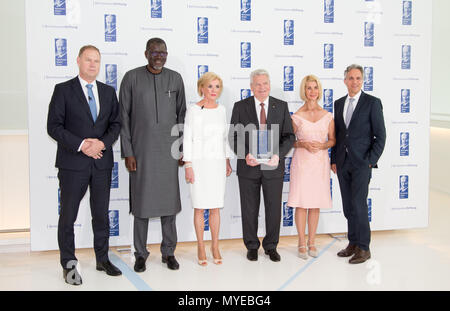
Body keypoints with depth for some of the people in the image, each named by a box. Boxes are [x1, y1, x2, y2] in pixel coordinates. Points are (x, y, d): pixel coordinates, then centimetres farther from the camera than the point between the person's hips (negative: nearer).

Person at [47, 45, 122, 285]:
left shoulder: (108, 92, 11)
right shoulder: (63, 90, -1)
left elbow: (115, 124, 9)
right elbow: (53, 126, -7)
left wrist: (103, 143, -10)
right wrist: (80, 145, -16)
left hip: (102, 162, 4)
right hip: (72, 163, -3)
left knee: (101, 214, 12)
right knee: (68, 216, 3)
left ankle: (103, 260, 25)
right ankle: (68, 265, 16)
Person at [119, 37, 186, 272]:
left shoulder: (175, 78, 6)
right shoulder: (132, 77, -1)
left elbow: (181, 113, 12)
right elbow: (124, 116, -1)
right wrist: (127, 152, -5)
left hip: (168, 150, 2)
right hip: (141, 149, -2)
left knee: (169, 199, 7)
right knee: (141, 200, 3)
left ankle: (169, 252, 20)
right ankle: (141, 254, 18)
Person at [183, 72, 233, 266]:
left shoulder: (222, 110, 9)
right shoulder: (193, 111, -5)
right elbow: (187, 139, -6)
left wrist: (228, 161, 13)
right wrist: (188, 166, -10)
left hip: (218, 163, 4)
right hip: (199, 162, -4)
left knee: (216, 208, 7)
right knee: (200, 208, 2)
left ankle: (215, 247, 18)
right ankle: (201, 248, 14)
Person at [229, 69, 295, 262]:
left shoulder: (281, 106, 5)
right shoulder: (240, 107, 2)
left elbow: (289, 136, 3)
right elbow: (233, 136, 0)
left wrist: (278, 155, -13)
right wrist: (245, 154, -15)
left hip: (273, 166, 1)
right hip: (248, 166, -1)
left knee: (274, 208, 8)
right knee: (249, 209, 8)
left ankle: (271, 246, 25)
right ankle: (252, 246, 25)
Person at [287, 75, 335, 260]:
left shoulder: (327, 116, 7)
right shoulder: (297, 116, 0)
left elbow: (333, 140, 12)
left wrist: (323, 145, -8)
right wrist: (303, 144, -12)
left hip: (320, 161, 2)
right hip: (302, 161, -2)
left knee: (316, 204, 7)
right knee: (301, 203, -2)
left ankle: (311, 242, 18)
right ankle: (301, 243, 10)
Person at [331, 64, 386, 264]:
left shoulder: (372, 103, -3)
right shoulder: (339, 103, 13)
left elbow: (380, 135, -4)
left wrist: (371, 161, -11)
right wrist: (334, 160, 10)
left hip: (362, 162, -5)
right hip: (342, 163, 5)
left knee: (358, 204, -8)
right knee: (348, 206, 9)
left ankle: (363, 248, 2)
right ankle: (353, 243, 20)